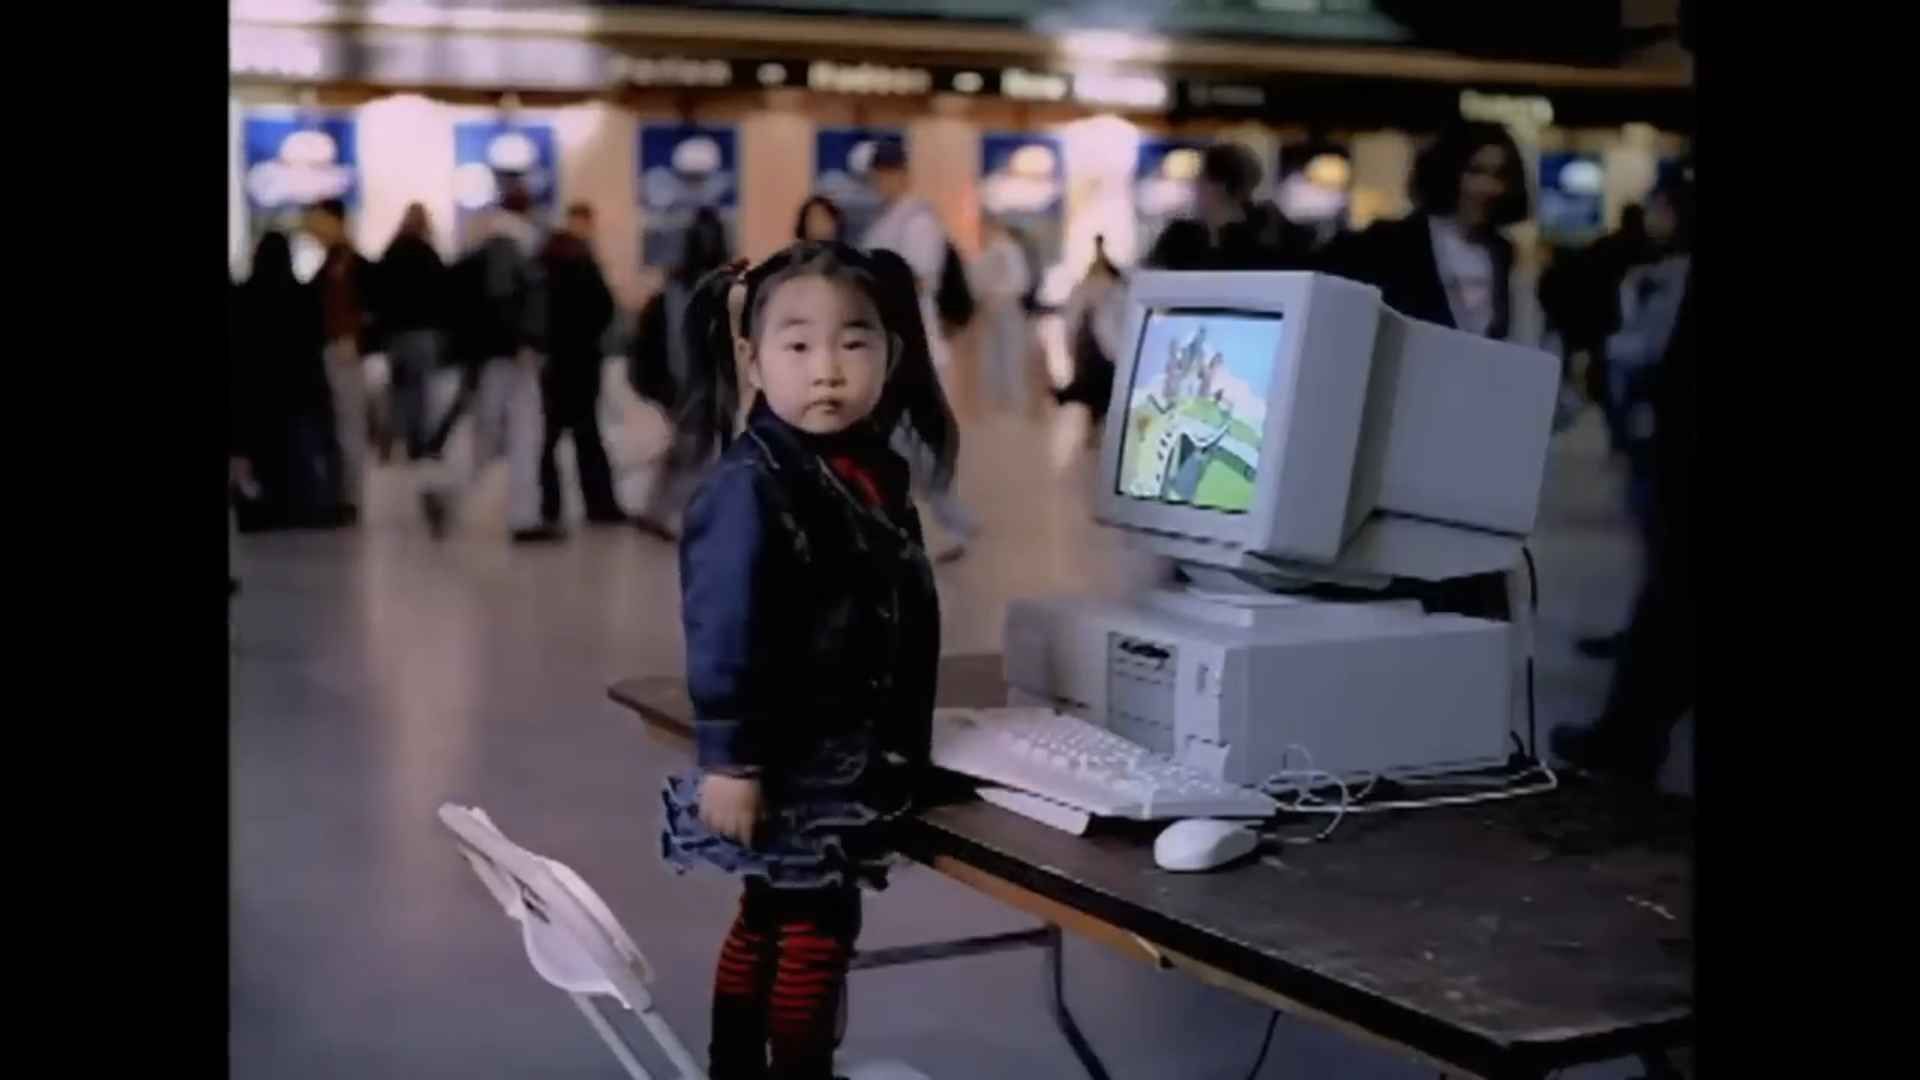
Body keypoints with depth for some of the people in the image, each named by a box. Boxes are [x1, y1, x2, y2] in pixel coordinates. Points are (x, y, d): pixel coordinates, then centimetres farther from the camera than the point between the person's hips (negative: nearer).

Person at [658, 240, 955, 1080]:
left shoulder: (875, 474, 6)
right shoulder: (750, 485, -21)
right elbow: (723, 632, -23)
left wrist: (895, 743, 21)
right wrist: (728, 759, -24)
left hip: (849, 755, 8)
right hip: (784, 761, -8)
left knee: (773, 919, 18)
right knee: (816, 925, -1)